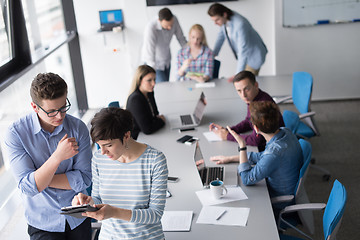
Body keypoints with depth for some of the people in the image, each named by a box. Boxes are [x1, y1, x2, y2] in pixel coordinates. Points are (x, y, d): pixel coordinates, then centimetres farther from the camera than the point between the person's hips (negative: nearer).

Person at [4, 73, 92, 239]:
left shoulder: (78, 128, -12)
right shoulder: (16, 133, -17)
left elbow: (84, 179, -12)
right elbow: (27, 187, -22)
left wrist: (41, 179, -18)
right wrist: (58, 156, -34)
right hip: (42, 223, -2)